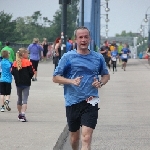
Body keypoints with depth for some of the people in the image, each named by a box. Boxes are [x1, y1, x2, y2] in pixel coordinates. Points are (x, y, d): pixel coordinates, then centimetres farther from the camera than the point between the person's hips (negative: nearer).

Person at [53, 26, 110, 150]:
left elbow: (106, 75, 21)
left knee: (86, 137, -14)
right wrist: (72, 81, -16)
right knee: (74, 137, 15)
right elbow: (55, 77, 1)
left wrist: (101, 83, -2)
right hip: (72, 102, 1)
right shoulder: (68, 57, 0)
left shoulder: (98, 57, 6)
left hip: (90, 102, -1)